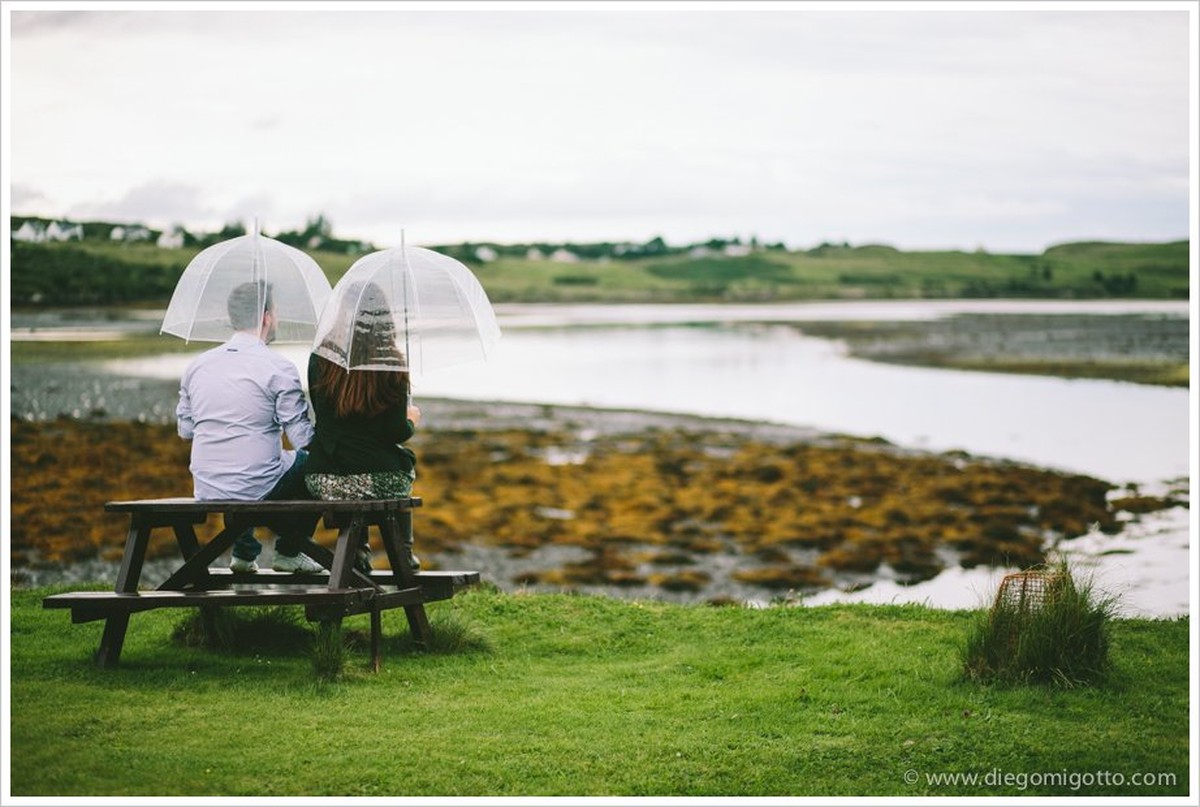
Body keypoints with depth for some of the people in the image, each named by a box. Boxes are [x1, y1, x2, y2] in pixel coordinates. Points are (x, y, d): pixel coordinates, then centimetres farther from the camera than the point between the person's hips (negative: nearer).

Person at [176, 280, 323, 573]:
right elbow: (304, 438, -12)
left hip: (205, 491, 6)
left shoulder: (197, 366, 4)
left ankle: (244, 553, 35)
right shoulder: (279, 368, -13)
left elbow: (185, 430, 14)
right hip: (258, 490, -6)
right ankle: (289, 551, 27)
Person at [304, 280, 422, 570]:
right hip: (378, 481, -2)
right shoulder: (391, 367, -10)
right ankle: (403, 551, 36)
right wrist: (411, 420, 14)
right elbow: (396, 433, -9)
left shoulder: (320, 360, -2)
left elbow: (322, 418, 11)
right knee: (405, 460, 32)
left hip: (322, 481, 2)